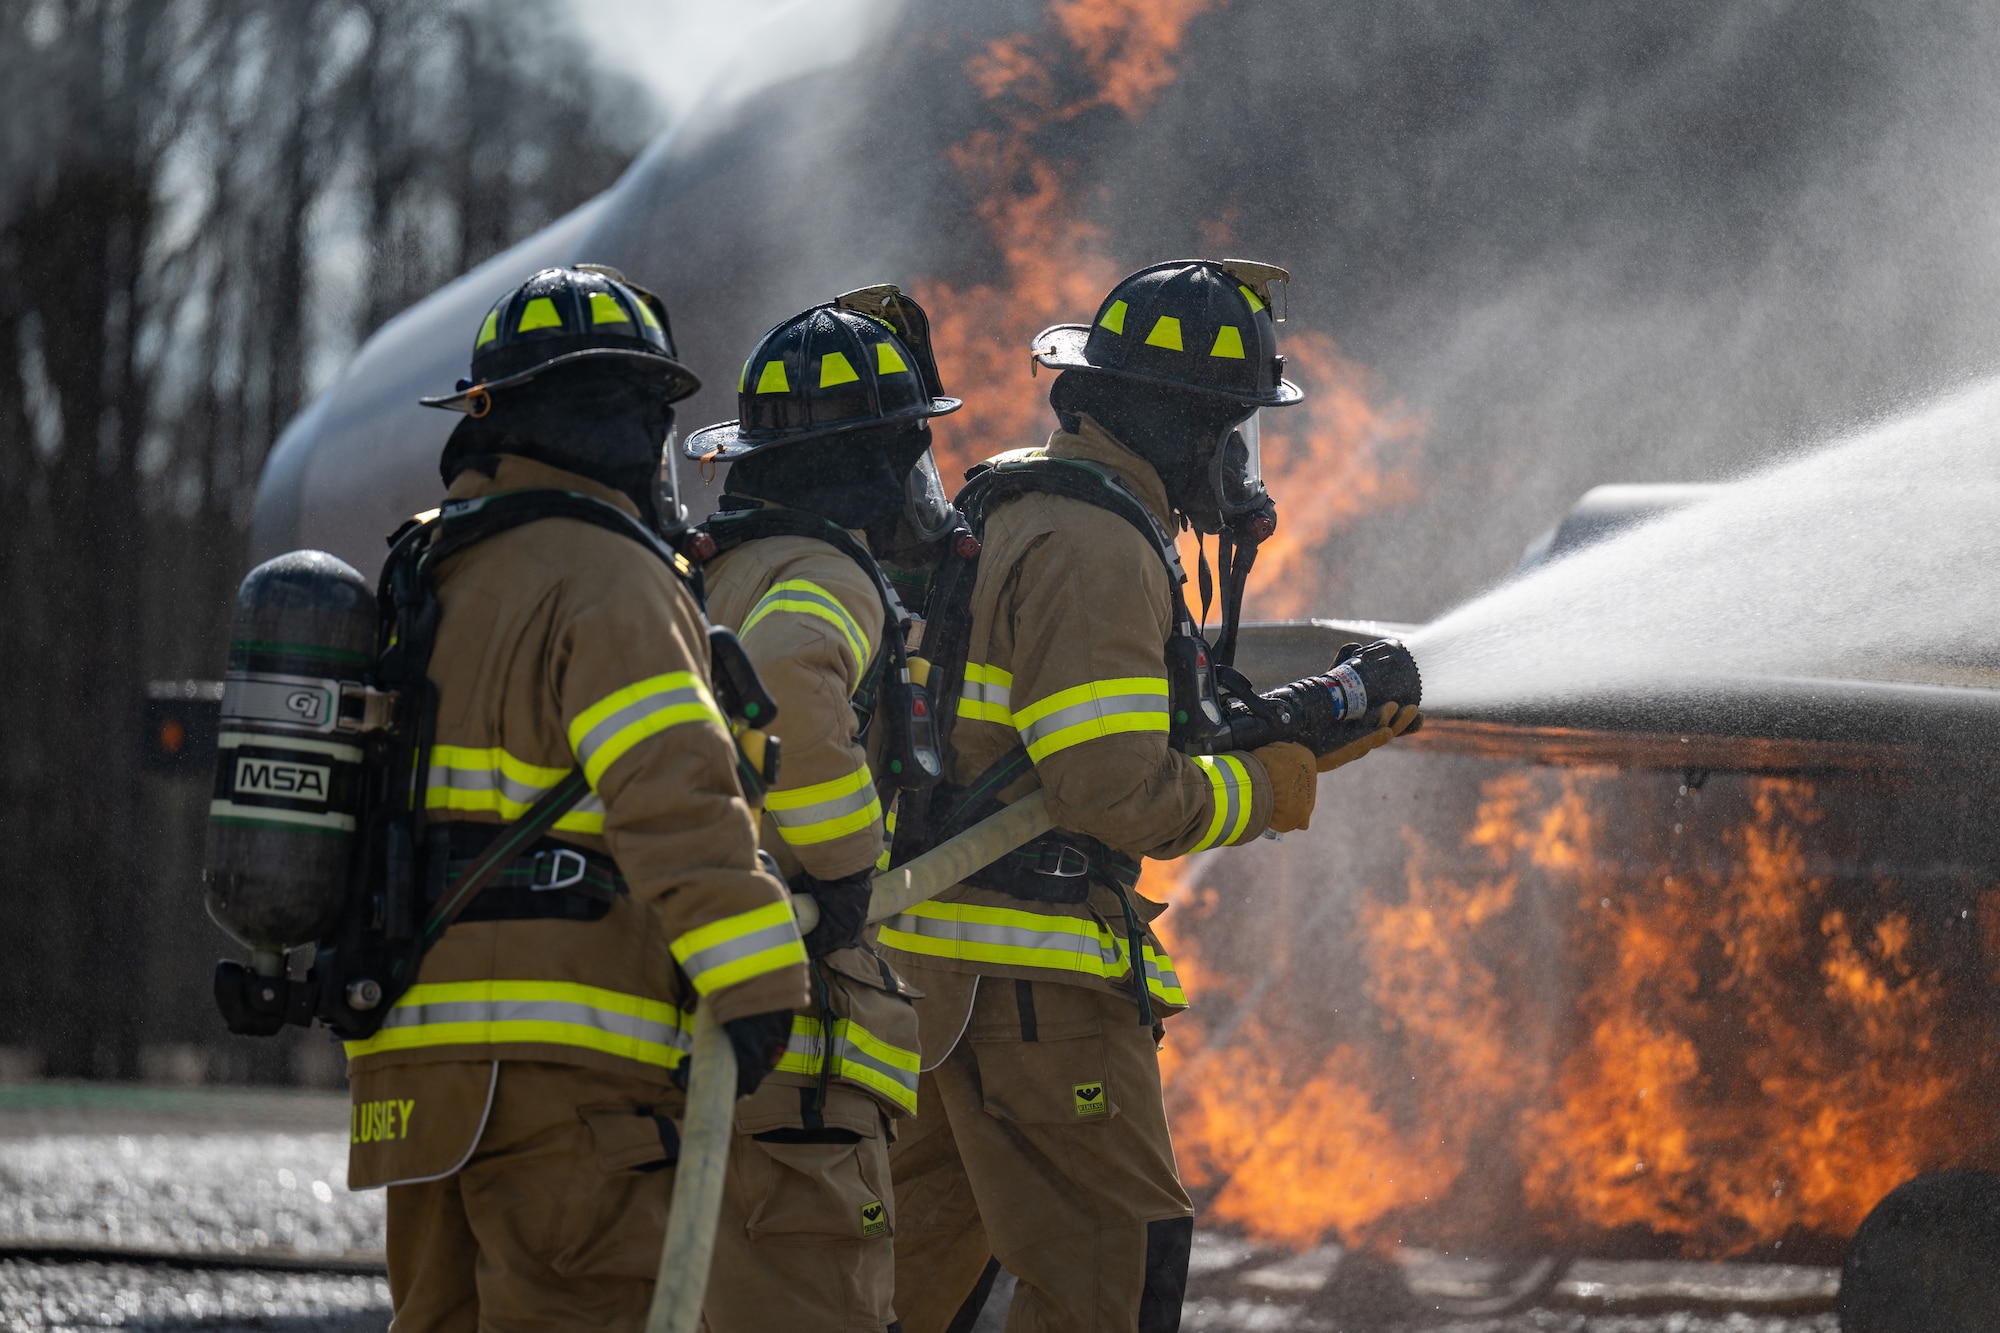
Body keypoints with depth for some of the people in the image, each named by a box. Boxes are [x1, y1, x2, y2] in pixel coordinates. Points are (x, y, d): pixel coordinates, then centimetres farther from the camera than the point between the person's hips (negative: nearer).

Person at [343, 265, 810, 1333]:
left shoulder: (434, 581, 20)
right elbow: (673, 795, -23)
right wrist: (759, 986, -29)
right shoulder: (605, 584, -10)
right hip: (559, 1078, -9)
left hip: (420, 1060, 9)